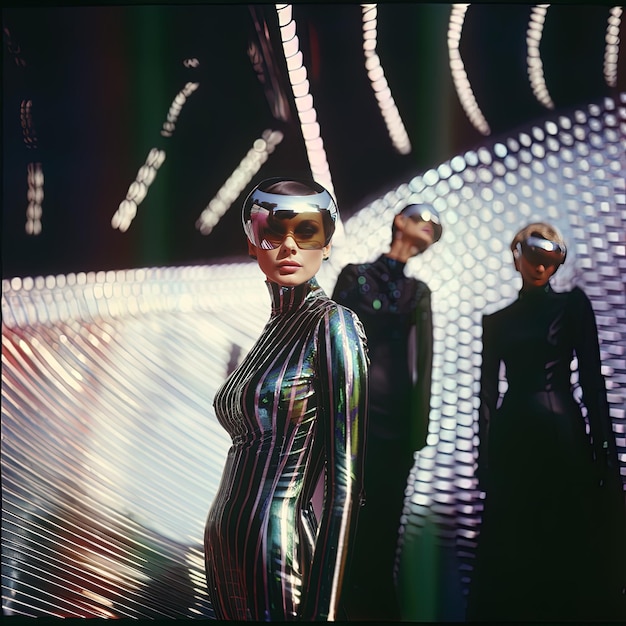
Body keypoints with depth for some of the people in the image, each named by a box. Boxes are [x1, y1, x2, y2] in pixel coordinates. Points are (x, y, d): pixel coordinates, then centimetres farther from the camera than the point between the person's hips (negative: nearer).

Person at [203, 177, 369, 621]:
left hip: (277, 563, -7)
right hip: (225, 553, 8)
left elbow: (346, 480, -16)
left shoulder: (333, 325, -11)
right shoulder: (274, 328, 12)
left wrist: (322, 610, -20)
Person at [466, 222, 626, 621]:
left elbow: (591, 377, -2)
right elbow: (489, 390, 10)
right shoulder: (497, 320, 11)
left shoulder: (573, 304, 4)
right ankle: (509, 611, 17)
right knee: (511, 544, 6)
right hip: (512, 435, 3)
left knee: (570, 539, 0)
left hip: (563, 431, -2)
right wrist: (485, 454, 5)